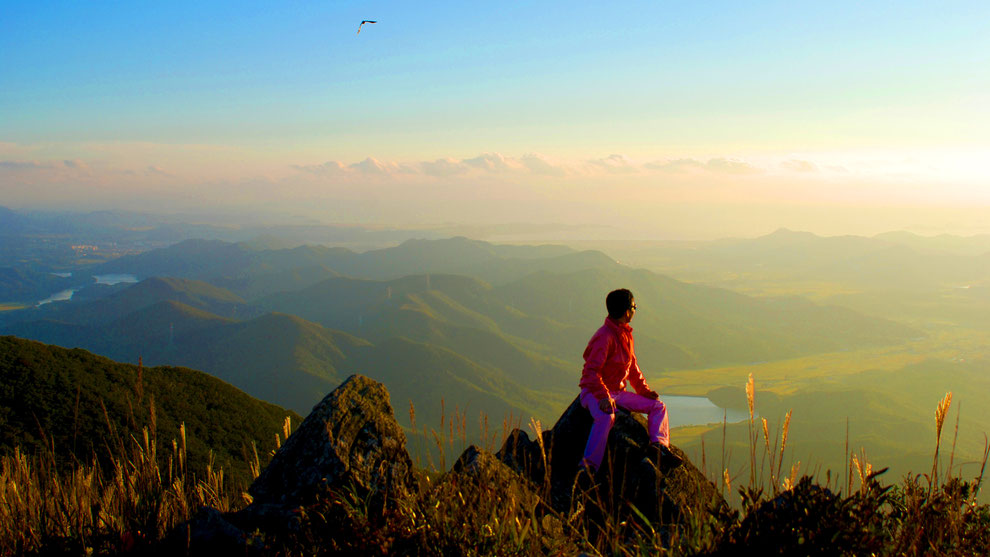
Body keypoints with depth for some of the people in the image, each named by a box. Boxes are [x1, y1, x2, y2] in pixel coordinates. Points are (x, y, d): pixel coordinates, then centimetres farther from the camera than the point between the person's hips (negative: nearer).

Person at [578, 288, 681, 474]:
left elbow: (632, 368, 23)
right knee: (606, 416, -39)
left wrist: (645, 390, 12)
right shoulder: (605, 337, -18)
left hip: (618, 392, 10)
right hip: (594, 391, -10)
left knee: (657, 406, 5)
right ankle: (588, 467, -38)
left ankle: (659, 445, -16)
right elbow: (591, 371, -25)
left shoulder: (626, 334, 12)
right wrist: (603, 397, -34)